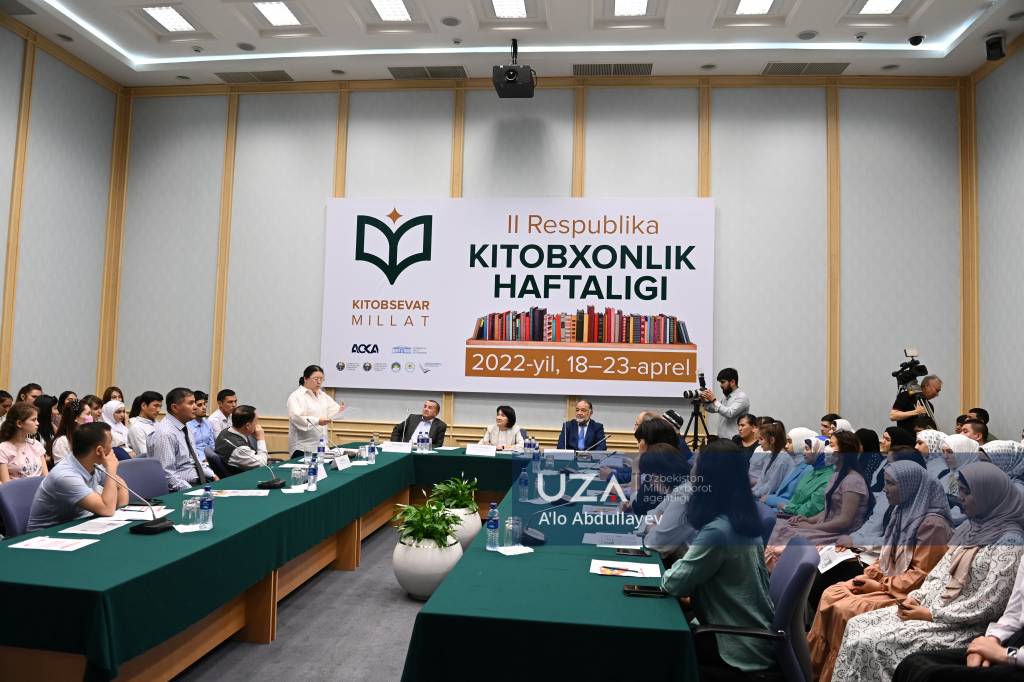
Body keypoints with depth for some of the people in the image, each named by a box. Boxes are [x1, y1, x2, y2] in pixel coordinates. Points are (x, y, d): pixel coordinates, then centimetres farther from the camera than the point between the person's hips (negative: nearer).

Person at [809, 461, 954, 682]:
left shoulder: (932, 523, -19)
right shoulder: (903, 512, 9)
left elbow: (922, 575, -20)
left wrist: (880, 585, -17)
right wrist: (869, 574, 1)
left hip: (907, 593, -9)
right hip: (886, 581, 9)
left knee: (845, 610, -22)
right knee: (830, 595, -6)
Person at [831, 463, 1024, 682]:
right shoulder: (970, 528, 10)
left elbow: (989, 605, -20)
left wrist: (931, 614, -16)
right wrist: (915, 597, -1)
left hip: (963, 626, -8)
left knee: (870, 643, -20)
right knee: (856, 625, -3)